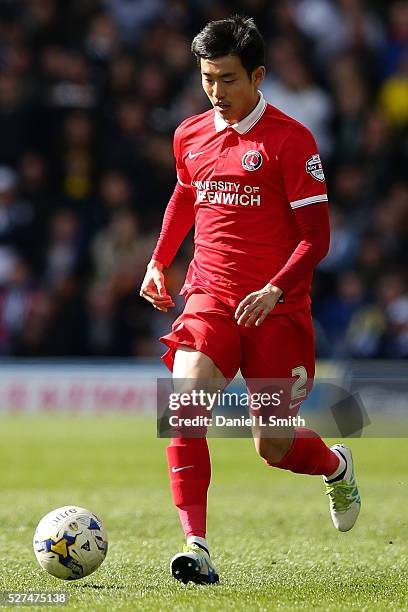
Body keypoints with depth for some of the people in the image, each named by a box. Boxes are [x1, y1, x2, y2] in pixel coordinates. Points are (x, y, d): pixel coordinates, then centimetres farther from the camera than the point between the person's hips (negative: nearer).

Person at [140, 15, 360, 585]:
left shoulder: (290, 139, -9)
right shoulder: (189, 136, 7)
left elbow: (316, 237, -10)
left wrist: (276, 290, -24)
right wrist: (159, 260, 19)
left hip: (277, 310, -3)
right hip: (209, 299, 3)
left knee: (274, 449, 3)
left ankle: (336, 466, 40)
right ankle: (196, 547, -25)